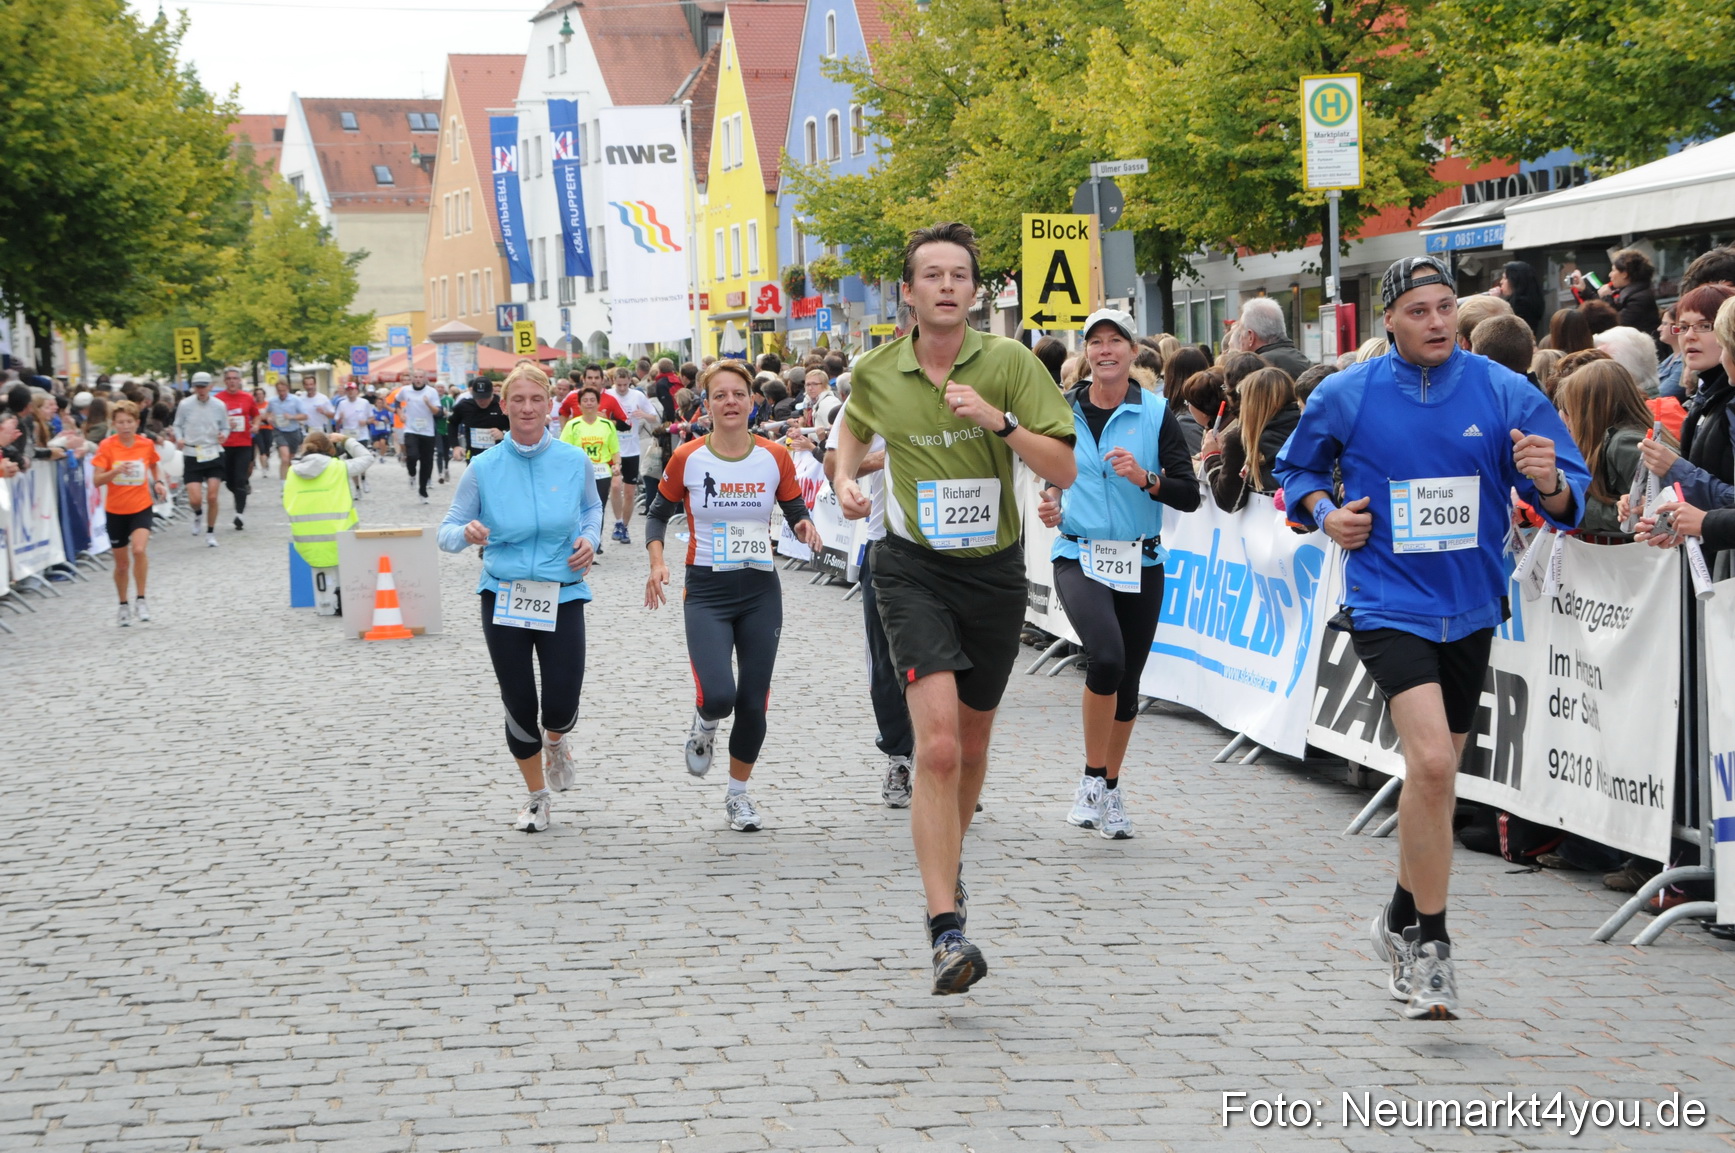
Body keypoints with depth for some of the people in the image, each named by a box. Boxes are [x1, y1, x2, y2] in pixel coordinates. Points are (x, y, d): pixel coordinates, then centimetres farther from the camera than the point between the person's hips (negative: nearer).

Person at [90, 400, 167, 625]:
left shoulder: (146, 444, -5)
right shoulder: (107, 446, -10)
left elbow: (155, 465, 17)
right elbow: (97, 480, -14)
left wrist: (159, 482, 0)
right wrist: (115, 471, -31)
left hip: (141, 507, 0)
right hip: (115, 510, 0)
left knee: (139, 549, -25)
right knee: (122, 562, 10)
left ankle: (140, 599, -9)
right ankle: (124, 605, 31)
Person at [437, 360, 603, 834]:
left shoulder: (574, 461, -2)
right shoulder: (483, 467, -5)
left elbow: (592, 506, 18)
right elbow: (447, 530, 0)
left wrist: (590, 539, -2)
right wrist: (467, 533, -23)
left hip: (562, 596, 0)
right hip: (503, 596, 0)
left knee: (561, 705, -7)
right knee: (519, 704, 3)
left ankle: (557, 741, 33)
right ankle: (536, 797, 27)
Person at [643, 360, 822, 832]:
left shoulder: (775, 458, -1)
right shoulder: (687, 459, -5)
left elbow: (796, 510, 11)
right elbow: (658, 514, 6)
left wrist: (805, 527, -12)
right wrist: (657, 563, -9)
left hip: (761, 590, 2)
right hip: (707, 591, -2)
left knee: (753, 702, 5)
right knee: (719, 695, -21)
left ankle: (739, 795, 26)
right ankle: (704, 724, 18)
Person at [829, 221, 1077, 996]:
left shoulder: (1009, 364, -8)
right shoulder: (875, 374, -3)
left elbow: (1065, 469, -12)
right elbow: (855, 429, 21)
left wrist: (1000, 421, -24)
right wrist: (846, 480, 2)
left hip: (994, 569, 2)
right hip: (914, 568, -1)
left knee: (973, 742, 17)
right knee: (937, 743, -19)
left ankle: (949, 860, 48)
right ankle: (945, 929, -22)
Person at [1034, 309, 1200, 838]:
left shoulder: (1156, 413, -1)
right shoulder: (1065, 411, 4)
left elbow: (1189, 495, -5)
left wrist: (1145, 478, -21)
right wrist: (1051, 503, 0)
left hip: (1140, 562, 1)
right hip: (1079, 556, -1)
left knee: (1127, 681, 10)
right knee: (1106, 656, -26)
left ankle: (1111, 788, 31)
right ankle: (1093, 777, -8)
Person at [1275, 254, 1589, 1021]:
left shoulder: (1503, 392, -4)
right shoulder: (1345, 397, -5)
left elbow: (1569, 499, -4)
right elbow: (1296, 469, 13)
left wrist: (1550, 484, -27)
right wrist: (1323, 512, -7)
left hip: (1469, 609, 4)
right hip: (1389, 604, -4)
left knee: (1435, 772, 17)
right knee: (1431, 762, -21)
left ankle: (1401, 921, 37)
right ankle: (1429, 943, -8)